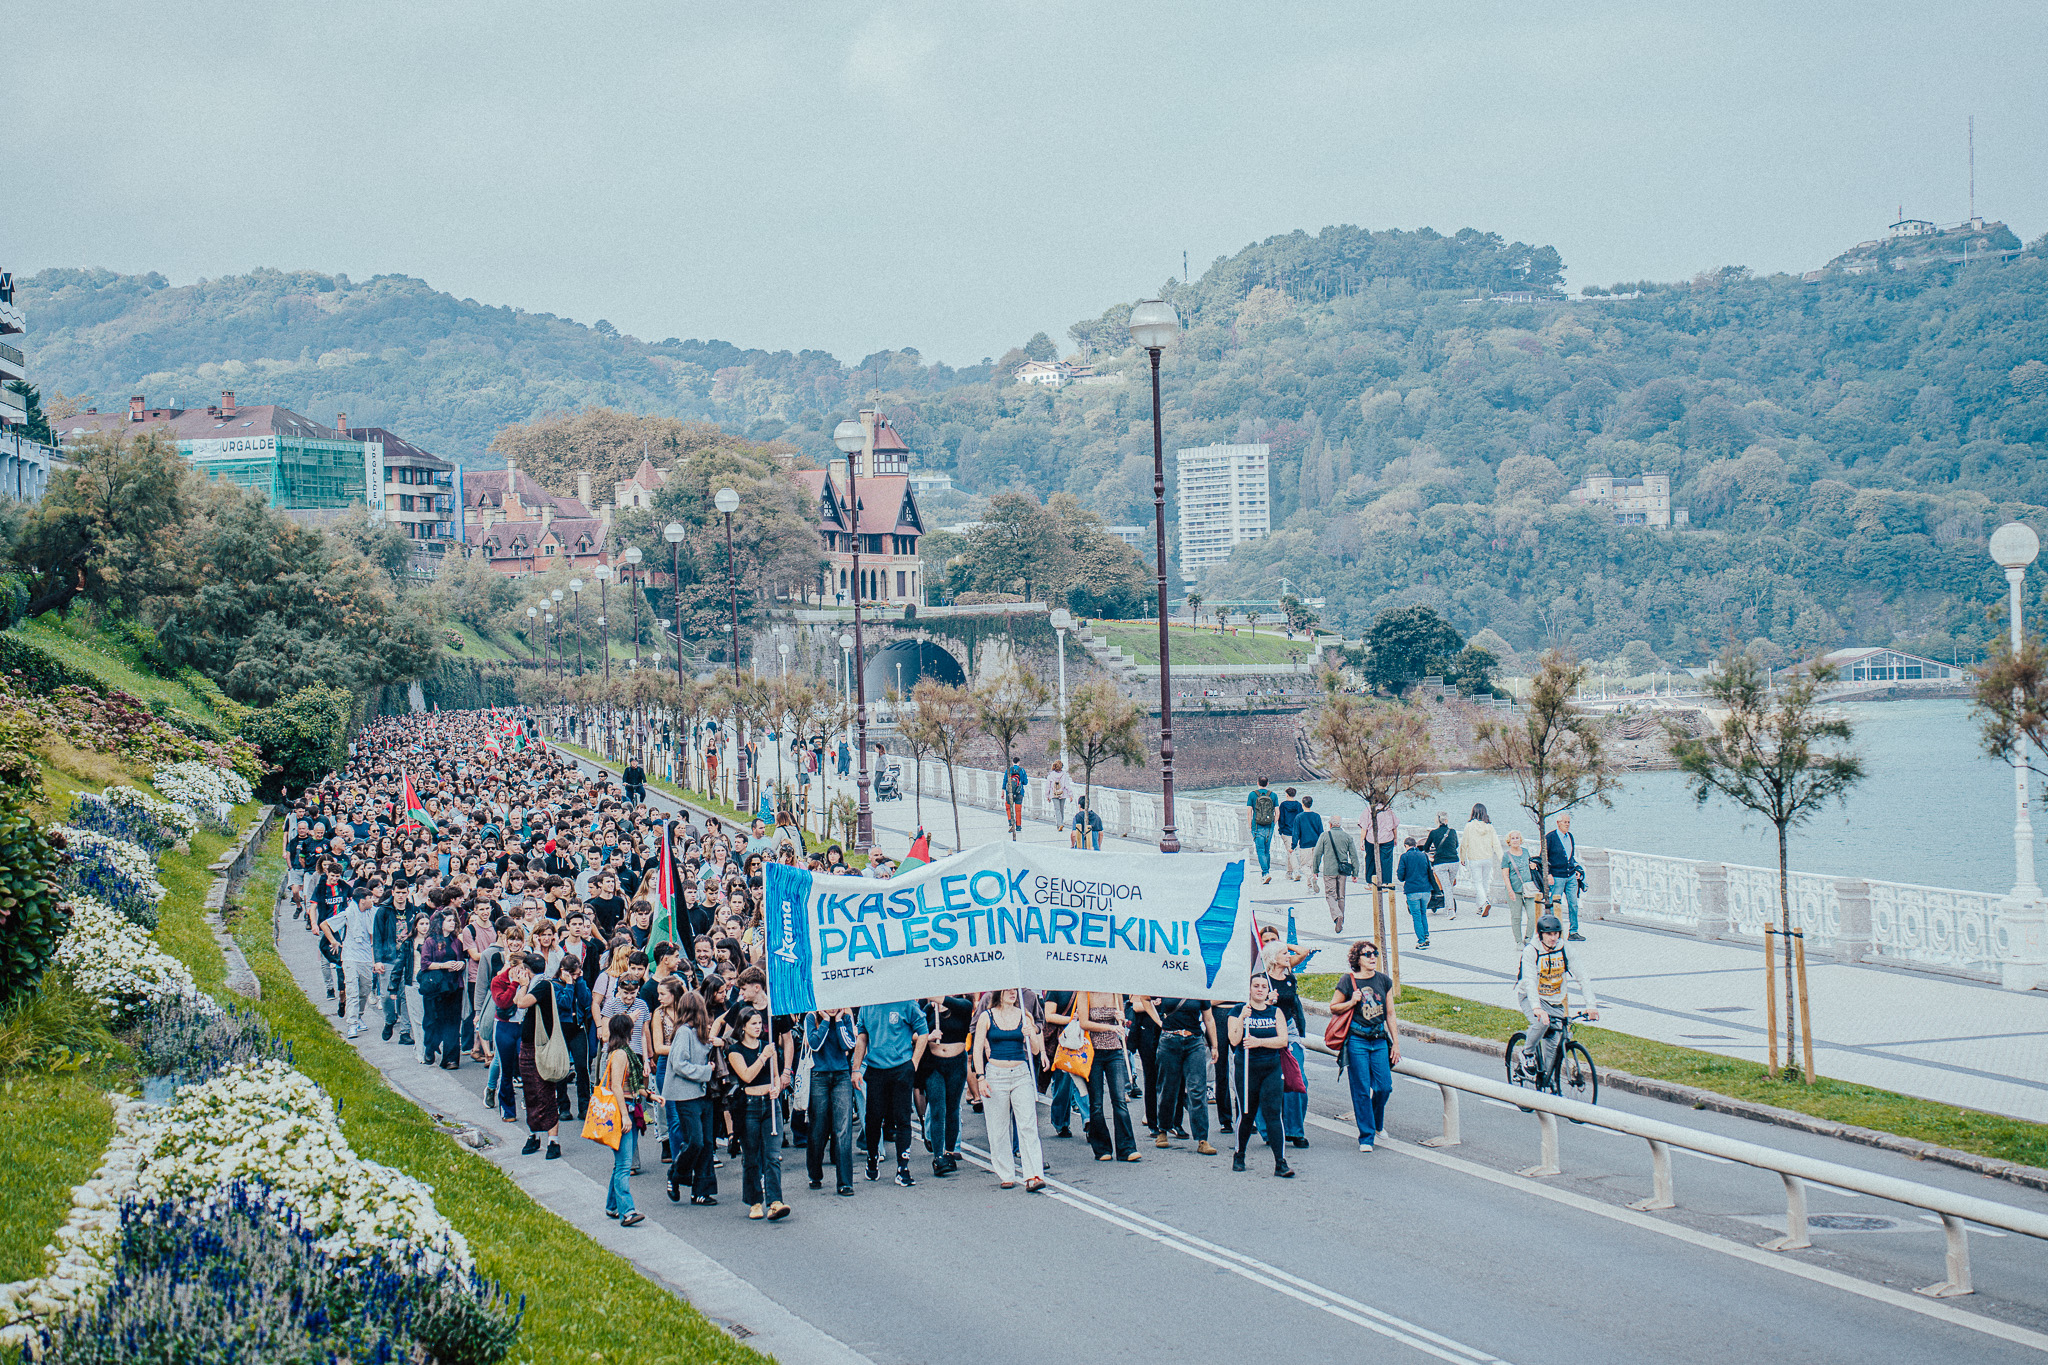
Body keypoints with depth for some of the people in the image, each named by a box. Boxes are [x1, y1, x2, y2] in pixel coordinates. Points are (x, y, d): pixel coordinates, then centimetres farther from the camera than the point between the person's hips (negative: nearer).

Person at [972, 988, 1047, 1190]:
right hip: (995, 1074, -1)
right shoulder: (987, 1017, 2)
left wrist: (1031, 1036, -12)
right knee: (998, 1128, 1)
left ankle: (1034, 1176, -12)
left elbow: (1035, 1050, 9)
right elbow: (977, 1048, 3)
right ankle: (1005, 1175, 12)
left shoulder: (1023, 1017, 7)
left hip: (1021, 1074, 1)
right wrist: (980, 1077, -6)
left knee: (1028, 1125, -9)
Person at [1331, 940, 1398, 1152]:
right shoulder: (1348, 981, -4)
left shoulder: (1384, 980, 7)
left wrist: (1396, 1043, 9)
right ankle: (1366, 1136, 6)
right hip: (1357, 1040, -3)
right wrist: (1351, 1003, -13)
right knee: (1361, 1090, -3)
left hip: (1379, 1039, 3)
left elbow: (1390, 1015, 11)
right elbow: (1333, 1007, 5)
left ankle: (1377, 1124, 28)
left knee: (1384, 1087, -1)